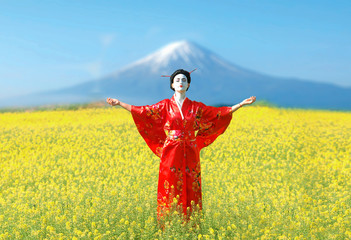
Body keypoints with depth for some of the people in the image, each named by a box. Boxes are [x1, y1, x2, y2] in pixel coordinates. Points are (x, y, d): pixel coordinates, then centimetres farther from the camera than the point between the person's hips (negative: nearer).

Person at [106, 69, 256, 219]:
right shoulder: (165, 105, 5)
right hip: (171, 155, -1)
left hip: (189, 156, 2)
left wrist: (242, 104, 5)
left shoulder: (196, 107, 8)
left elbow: (221, 112, 9)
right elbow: (142, 111, -1)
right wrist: (119, 103, -9)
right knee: (170, 191, -1)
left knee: (190, 191, 2)